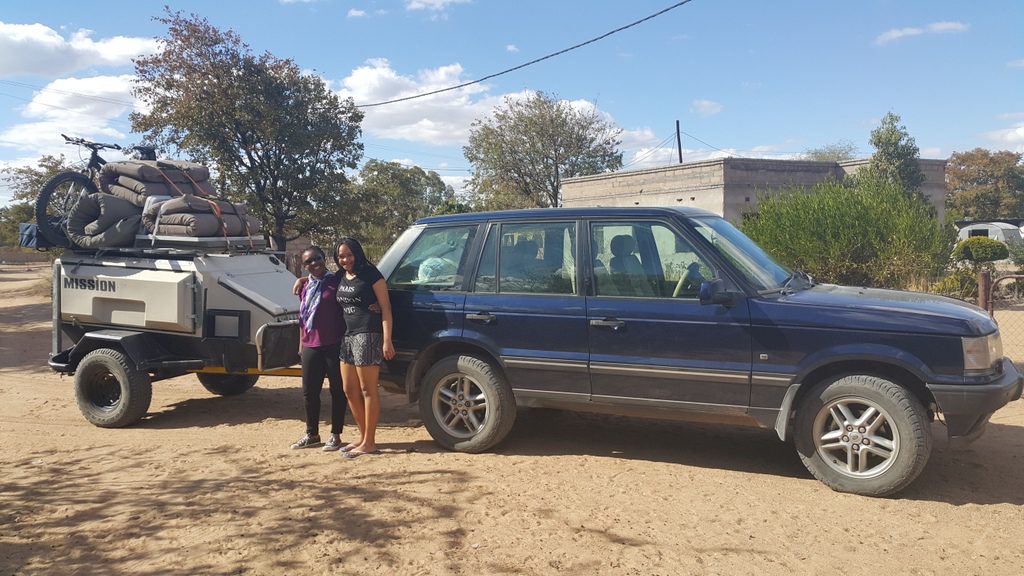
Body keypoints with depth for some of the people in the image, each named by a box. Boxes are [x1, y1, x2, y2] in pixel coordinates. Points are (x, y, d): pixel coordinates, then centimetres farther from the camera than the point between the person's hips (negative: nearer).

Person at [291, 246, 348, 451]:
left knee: (337, 390, 3)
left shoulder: (336, 281, -2)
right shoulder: (306, 289, 16)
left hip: (334, 345, -6)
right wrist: (301, 344, 19)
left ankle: (335, 435, 13)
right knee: (309, 392, 10)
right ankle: (311, 434, 24)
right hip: (310, 347, 6)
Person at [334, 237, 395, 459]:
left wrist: (387, 340, -17)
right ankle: (363, 436, 25)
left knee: (368, 390, -3)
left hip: (368, 335, -8)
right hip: (348, 335, 8)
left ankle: (369, 443, 4)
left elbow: (385, 307, -10)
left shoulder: (370, 274, -7)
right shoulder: (340, 277, 13)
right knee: (350, 390, 12)